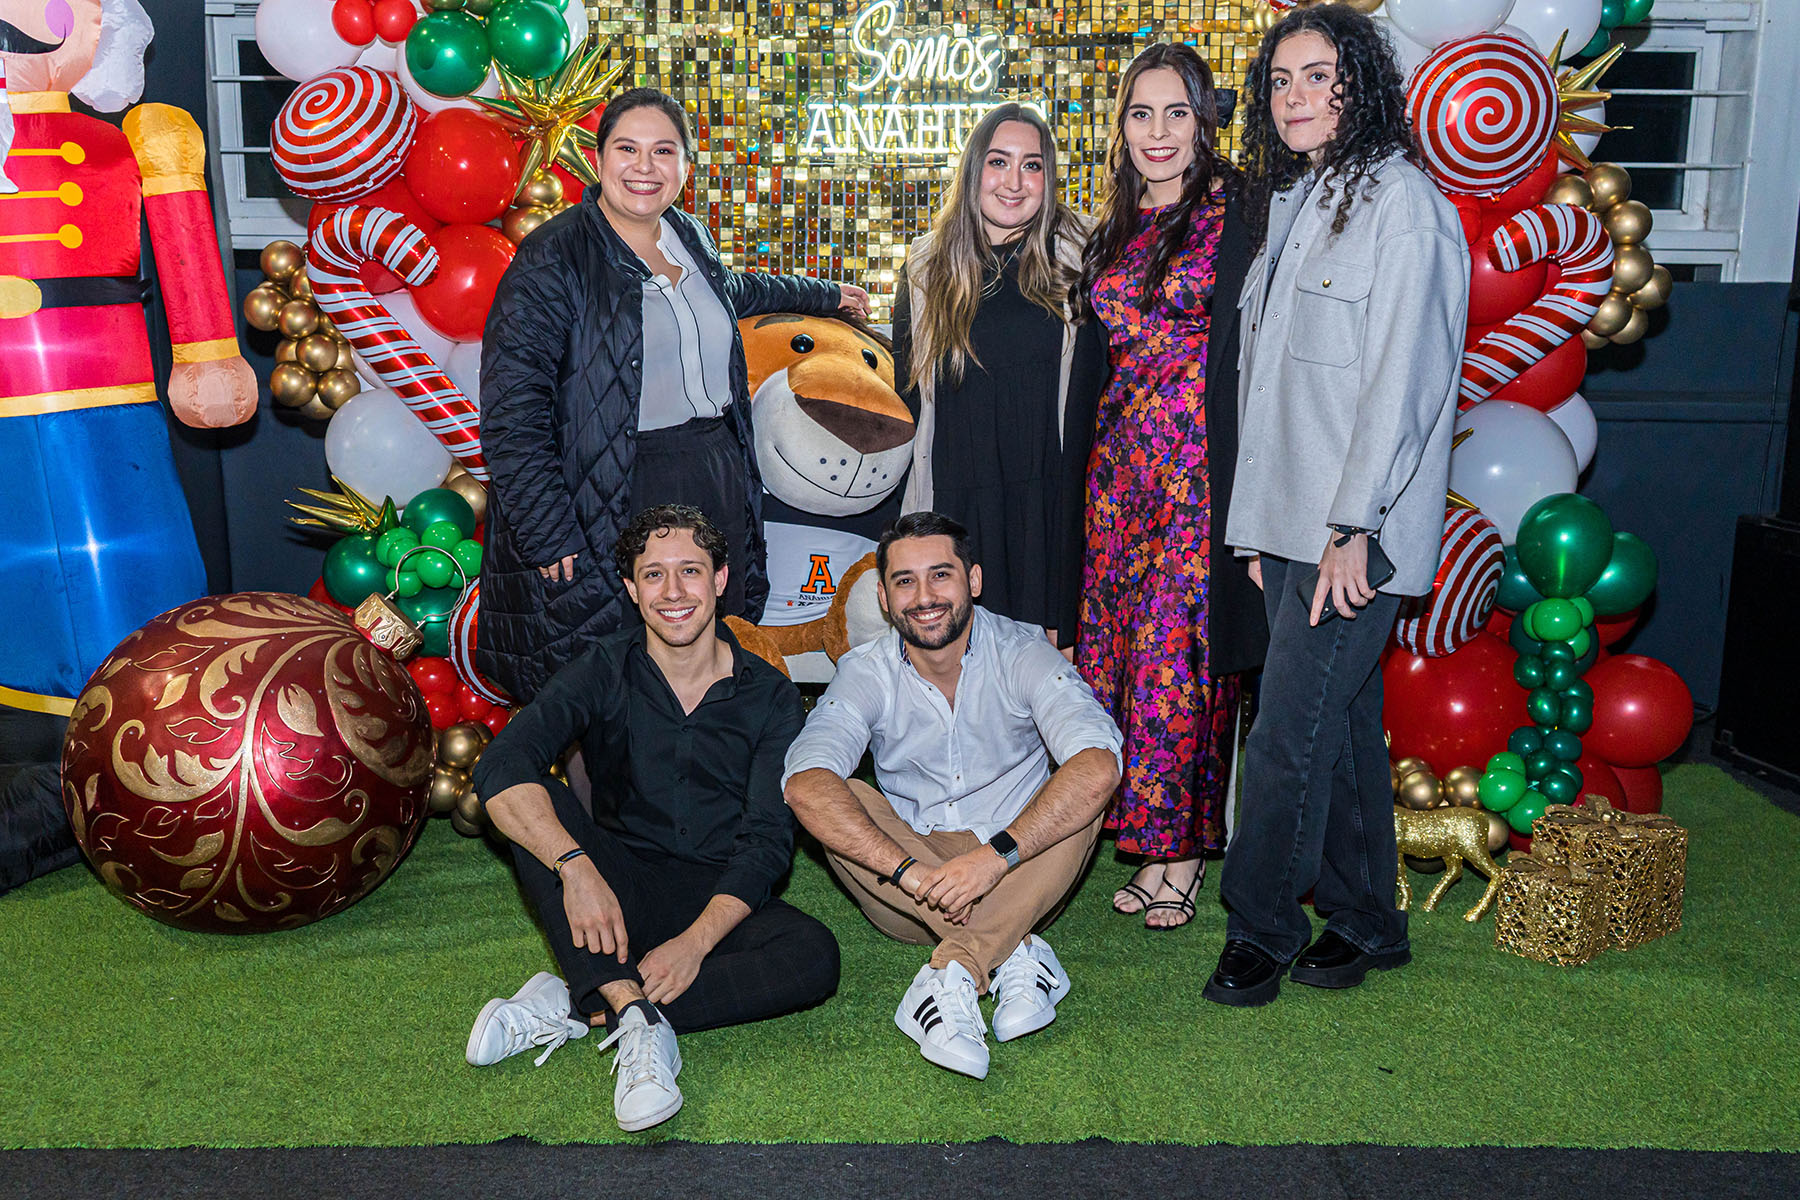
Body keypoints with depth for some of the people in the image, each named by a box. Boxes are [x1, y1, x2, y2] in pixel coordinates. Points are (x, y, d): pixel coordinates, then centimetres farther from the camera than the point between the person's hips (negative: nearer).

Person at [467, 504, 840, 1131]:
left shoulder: (770, 697, -2)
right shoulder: (605, 671, -3)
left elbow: (768, 839, -9)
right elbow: (501, 768, -19)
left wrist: (697, 940, -24)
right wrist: (575, 866, -34)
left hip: (717, 901, 0)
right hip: (619, 892, 0)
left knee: (815, 956, -29)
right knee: (537, 807, -26)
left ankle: (573, 1005, -27)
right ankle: (639, 1017, -36)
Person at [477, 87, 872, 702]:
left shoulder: (690, 238, 12)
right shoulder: (554, 258, -9)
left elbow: (730, 289, 37)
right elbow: (511, 415, -14)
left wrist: (824, 294, 49)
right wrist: (551, 537, -19)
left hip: (719, 488, 7)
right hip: (619, 506, -6)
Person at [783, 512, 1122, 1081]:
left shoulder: (1021, 653, -11)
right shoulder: (866, 672, -9)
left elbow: (1098, 766, -28)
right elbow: (804, 783, -27)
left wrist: (995, 857, -37)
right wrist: (912, 871, -38)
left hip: (1017, 884, -1)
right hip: (907, 892, 1)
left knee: (1080, 793, -27)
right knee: (842, 800, -25)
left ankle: (950, 971, -34)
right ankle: (1015, 955, -30)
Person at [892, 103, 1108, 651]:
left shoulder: (1075, 262, 2)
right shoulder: (927, 268, 8)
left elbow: (1092, 386, 2)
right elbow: (907, 387, 14)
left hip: (1050, 504, -1)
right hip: (956, 500, 1)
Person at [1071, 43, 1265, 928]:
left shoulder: (1233, 215, -4)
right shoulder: (1114, 232, 15)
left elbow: (1245, 352, -10)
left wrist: (1237, 482, -15)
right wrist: (1090, 467, 14)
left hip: (1199, 460, -6)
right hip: (1120, 460, 6)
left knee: (1178, 646, -3)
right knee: (1117, 638, 7)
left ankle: (1181, 840, 11)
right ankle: (1149, 833, 19)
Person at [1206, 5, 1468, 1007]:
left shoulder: (1401, 202, -10)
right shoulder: (1294, 201, 16)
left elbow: (1403, 379, -15)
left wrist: (1352, 527, -17)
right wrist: (1264, 525, 13)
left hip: (1354, 530, -8)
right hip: (1293, 520, 8)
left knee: (1291, 737, -4)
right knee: (1342, 726, 14)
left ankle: (1260, 931, 12)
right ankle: (1365, 923, 27)